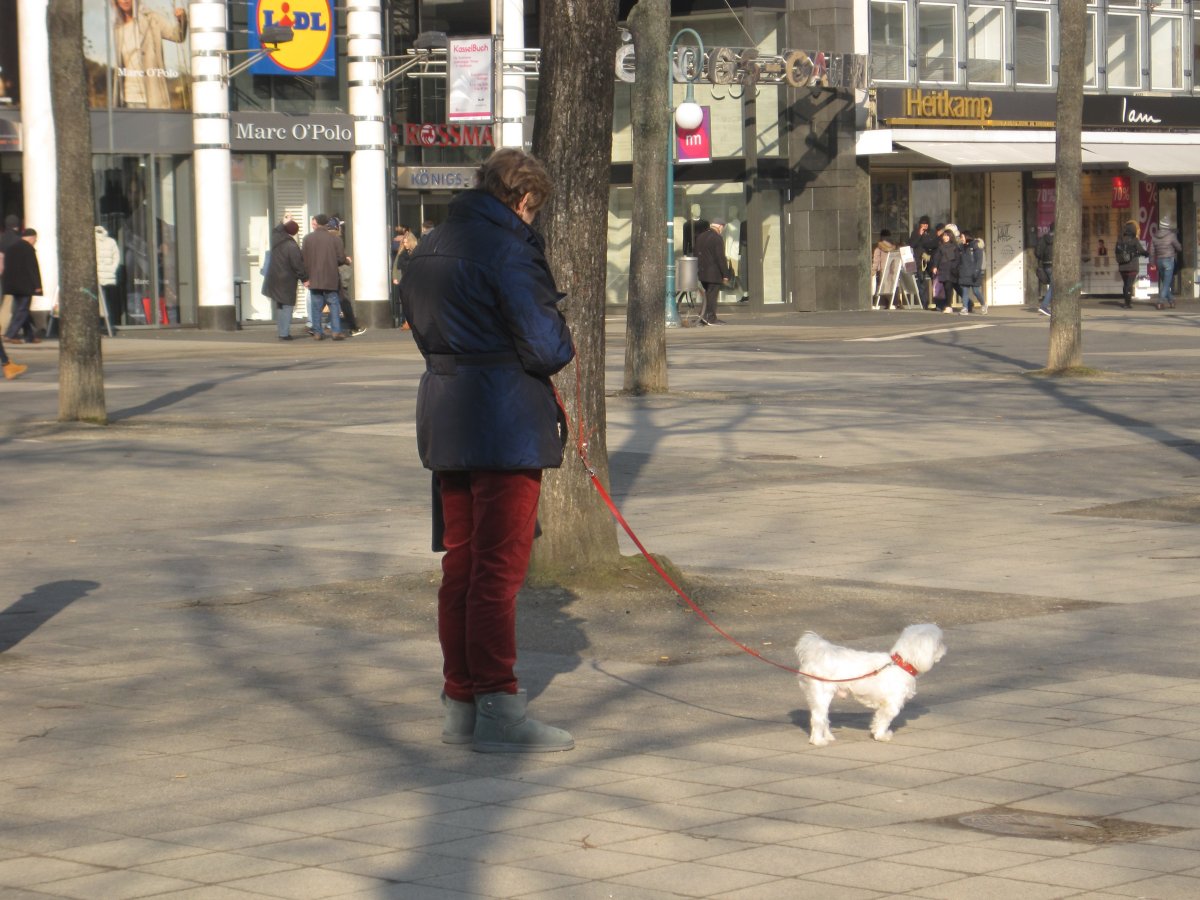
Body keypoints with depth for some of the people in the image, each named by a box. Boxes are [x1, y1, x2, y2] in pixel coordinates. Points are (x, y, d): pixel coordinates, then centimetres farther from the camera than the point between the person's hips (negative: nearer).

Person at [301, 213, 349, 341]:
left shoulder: (308, 238, -1)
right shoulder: (335, 238, -4)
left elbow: (303, 259, -2)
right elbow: (341, 258, -7)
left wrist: (305, 278, 4)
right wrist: (346, 260, 17)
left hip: (314, 279, 1)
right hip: (331, 279, -1)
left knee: (316, 306, 6)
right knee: (334, 304, 5)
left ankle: (317, 332, 4)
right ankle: (336, 331, -1)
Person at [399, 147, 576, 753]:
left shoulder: (429, 250, 12)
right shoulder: (509, 249, -15)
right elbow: (545, 346, -18)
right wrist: (566, 346, 3)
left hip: (444, 418, 8)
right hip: (506, 423, -8)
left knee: (461, 562, 14)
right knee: (500, 566, -5)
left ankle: (460, 703, 19)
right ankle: (497, 709, -3)